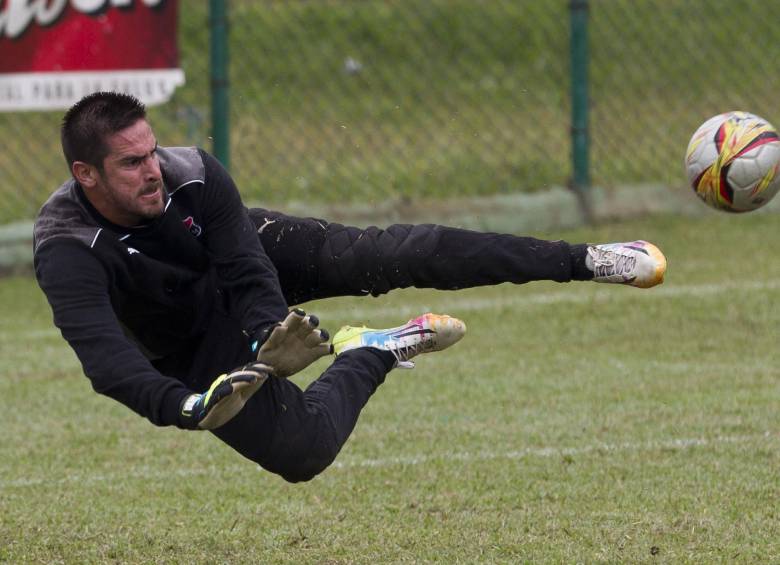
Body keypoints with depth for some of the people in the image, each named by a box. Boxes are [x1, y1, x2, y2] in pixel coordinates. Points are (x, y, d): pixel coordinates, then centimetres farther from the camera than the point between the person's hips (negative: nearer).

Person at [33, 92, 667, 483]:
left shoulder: (194, 173, -27)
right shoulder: (67, 253, -37)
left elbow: (248, 270, -26)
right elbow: (105, 358, -49)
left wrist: (270, 339, -47)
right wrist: (187, 407, -65)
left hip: (253, 256, 2)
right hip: (200, 353, -2)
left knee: (382, 255, -17)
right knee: (301, 450, -23)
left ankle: (586, 260, -12)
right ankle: (373, 355, 6)